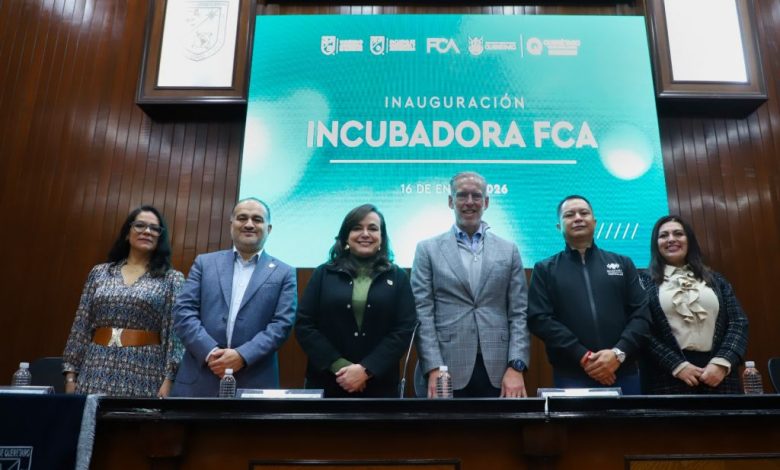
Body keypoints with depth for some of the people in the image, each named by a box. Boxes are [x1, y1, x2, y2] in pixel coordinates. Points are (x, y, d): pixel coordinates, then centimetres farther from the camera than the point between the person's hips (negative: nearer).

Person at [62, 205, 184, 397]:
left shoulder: (171, 278, 2)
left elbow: (175, 333, -4)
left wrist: (168, 380, -11)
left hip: (144, 372, -2)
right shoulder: (100, 272, 10)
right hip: (98, 370, 2)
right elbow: (81, 327, 10)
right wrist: (71, 375, 5)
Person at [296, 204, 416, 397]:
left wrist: (366, 370, -13)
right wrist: (338, 365, -13)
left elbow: (404, 330, -4)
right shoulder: (324, 274, 3)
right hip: (327, 383, 0)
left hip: (379, 384, 0)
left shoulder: (397, 277, 4)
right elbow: (304, 325, -2)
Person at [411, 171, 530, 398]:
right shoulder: (428, 249, 4)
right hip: (449, 370, -1)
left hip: (499, 371, 2)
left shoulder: (508, 250, 9)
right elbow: (423, 313, -2)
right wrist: (434, 369, -10)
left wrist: (516, 367, -5)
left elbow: (519, 313, 5)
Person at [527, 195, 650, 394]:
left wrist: (618, 353, -11)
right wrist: (583, 357, -14)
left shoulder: (623, 264, 13)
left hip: (624, 373, 2)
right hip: (571, 376, -2)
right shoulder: (545, 270, 6)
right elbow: (539, 319, -5)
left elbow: (641, 314, 5)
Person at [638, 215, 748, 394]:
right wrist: (677, 365, -13)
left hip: (718, 373, 3)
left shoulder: (714, 279, 13)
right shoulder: (644, 281, 3)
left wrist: (722, 362, -8)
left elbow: (739, 322, 7)